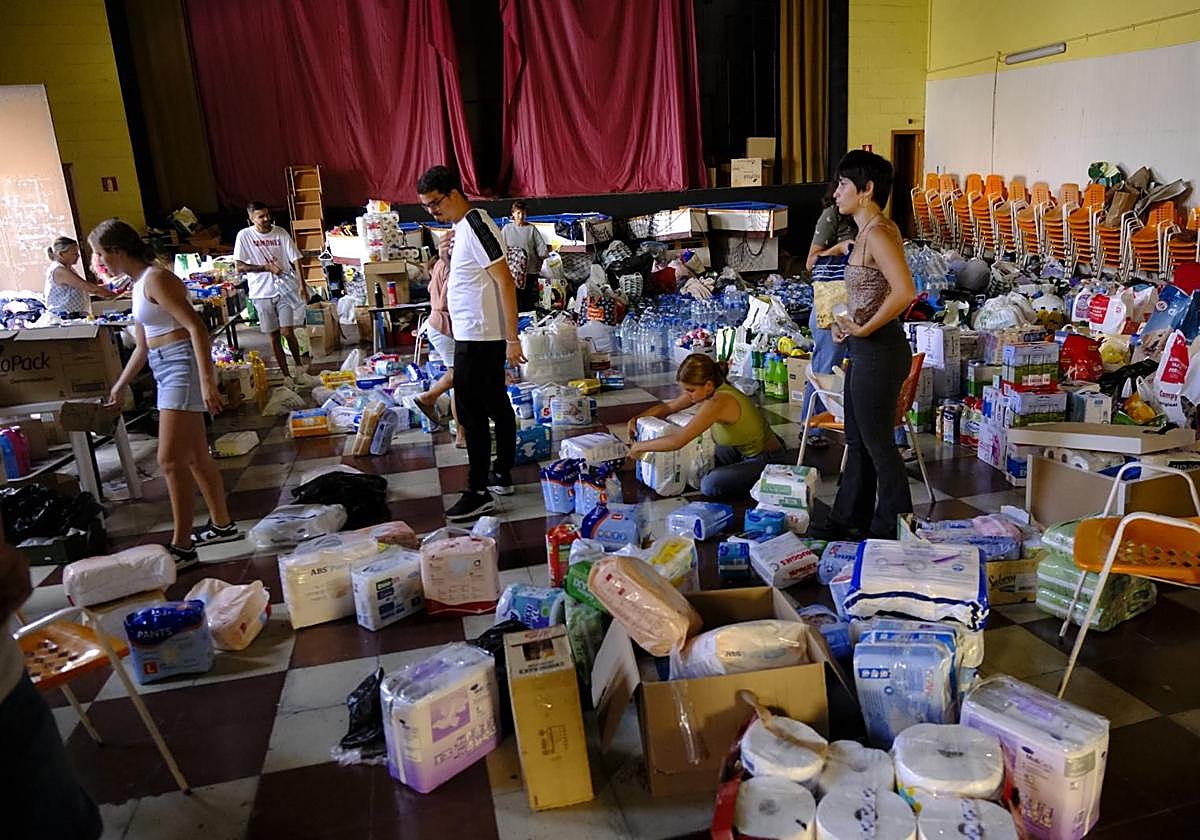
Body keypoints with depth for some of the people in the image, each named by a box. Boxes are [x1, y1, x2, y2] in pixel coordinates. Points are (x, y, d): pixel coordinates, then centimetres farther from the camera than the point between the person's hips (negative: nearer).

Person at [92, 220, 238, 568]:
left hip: (182, 365, -10)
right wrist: (120, 386, 32)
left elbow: (196, 326, -22)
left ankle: (181, 548, -2)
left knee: (171, 460, -9)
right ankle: (222, 524, 28)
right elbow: (142, 346, 26)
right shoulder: (138, 285, 17)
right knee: (195, 457, 16)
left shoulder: (156, 279, -13)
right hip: (165, 370, 10)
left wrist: (207, 380, -29)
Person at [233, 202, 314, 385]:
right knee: (274, 336, 6)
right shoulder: (244, 236, -5)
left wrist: (302, 286, -11)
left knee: (288, 332, -6)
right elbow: (240, 267, -6)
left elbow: (295, 259, -2)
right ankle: (286, 376, 15)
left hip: (285, 289, 0)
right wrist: (266, 268, -17)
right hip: (262, 293, 0)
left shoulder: (280, 233, -2)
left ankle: (300, 370, 14)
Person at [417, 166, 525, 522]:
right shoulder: (463, 226, 14)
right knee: (496, 405, 15)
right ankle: (502, 475, 26)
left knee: (472, 412, -6)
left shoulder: (475, 223, -16)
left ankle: (478, 492, 1)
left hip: (478, 338, -10)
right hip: (478, 335, 10)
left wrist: (512, 339, -22)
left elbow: (505, 280, -20)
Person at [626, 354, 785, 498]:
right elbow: (668, 407, 9)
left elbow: (677, 441, -34)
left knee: (710, 485, -24)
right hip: (747, 451, 9)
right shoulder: (710, 390, -6)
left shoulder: (718, 402, -32)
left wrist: (639, 446, -22)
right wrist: (637, 419, -5)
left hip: (767, 460, -9)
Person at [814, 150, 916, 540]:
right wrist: (846, 322, 9)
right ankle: (848, 520, 33)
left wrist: (865, 328, -21)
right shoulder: (870, 230, 12)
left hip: (879, 351, -10)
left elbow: (904, 292, -31)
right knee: (857, 441, 19)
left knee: (878, 443, 3)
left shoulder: (877, 232, -19)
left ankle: (894, 530, 19)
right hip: (865, 350, 10)